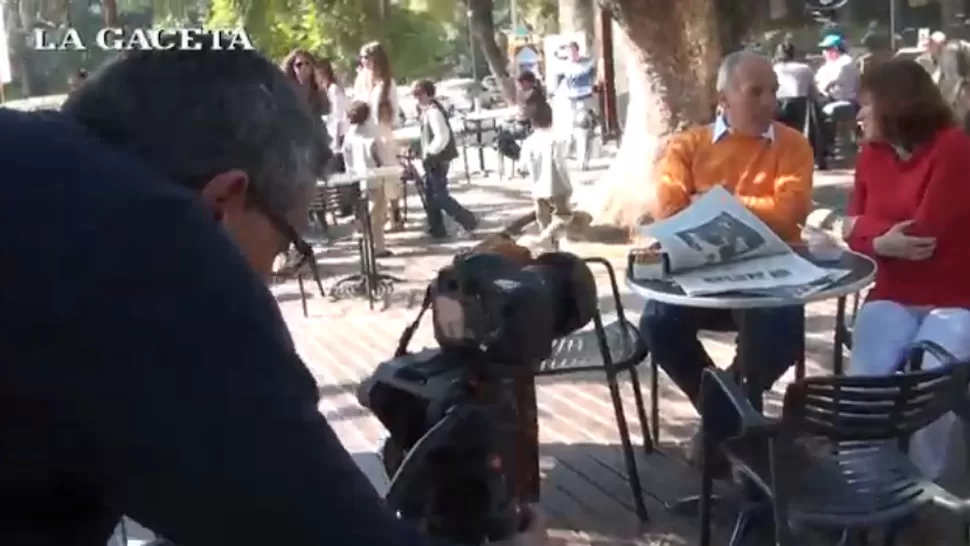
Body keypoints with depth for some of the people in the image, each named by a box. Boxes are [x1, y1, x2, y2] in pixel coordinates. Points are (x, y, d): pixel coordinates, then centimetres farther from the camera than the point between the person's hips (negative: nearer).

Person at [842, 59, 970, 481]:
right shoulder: (872, 154, 10)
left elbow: (924, 231, -16)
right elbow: (855, 231, 6)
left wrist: (868, 229, -2)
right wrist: (882, 243, -15)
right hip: (892, 297, 5)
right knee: (863, 381, -22)